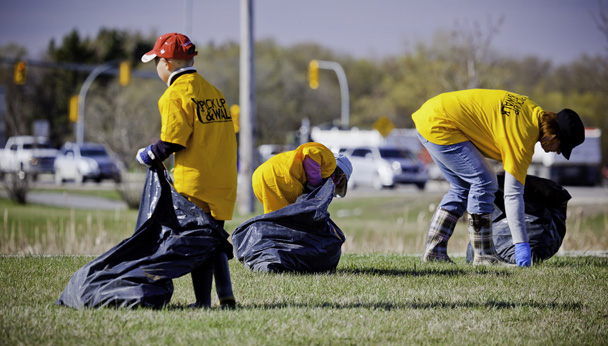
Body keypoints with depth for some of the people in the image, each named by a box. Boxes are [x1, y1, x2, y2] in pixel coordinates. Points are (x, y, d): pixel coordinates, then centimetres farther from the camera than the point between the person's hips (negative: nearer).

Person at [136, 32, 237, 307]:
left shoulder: (176, 94, -9)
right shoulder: (213, 91, 15)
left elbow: (172, 141, -15)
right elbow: (224, 137, 15)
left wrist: (147, 156, 2)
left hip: (195, 180, -7)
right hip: (223, 180, 8)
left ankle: (203, 301, -3)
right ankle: (226, 296, 11)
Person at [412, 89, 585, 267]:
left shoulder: (532, 110, 7)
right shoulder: (522, 139, -19)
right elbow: (512, 194, -19)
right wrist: (521, 245, -17)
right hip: (438, 124, -10)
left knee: (462, 188, 16)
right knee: (484, 182, -9)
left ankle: (433, 252, 17)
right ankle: (483, 256, -5)